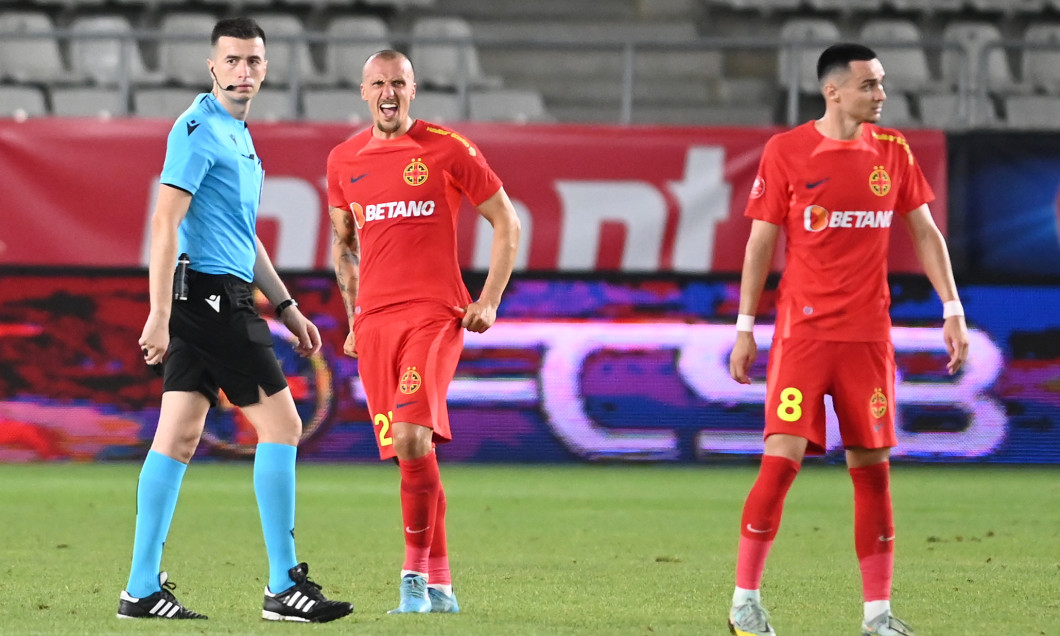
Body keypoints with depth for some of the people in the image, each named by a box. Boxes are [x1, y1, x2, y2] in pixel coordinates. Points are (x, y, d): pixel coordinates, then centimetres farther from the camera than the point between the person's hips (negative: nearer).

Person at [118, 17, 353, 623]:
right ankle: (284, 586, -4)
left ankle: (143, 589, 5)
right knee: (281, 425, -6)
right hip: (211, 295, -9)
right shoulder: (198, 129, -11)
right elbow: (165, 222, -17)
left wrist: (287, 308, 27)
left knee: (178, 437, 6)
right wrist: (160, 315, -22)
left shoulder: (238, 135, 19)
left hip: (227, 298, 9)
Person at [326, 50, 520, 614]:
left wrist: (489, 301, -2)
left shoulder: (447, 150, -1)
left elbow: (506, 223, 5)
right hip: (375, 321, 4)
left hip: (435, 314, -4)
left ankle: (415, 573, -12)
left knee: (412, 436, -22)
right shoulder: (343, 161, 12)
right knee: (407, 453, 3)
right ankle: (439, 587, 11)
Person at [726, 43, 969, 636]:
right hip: (803, 330, -3)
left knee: (872, 465, 3)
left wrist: (952, 308, 3)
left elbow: (926, 232, 11)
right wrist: (745, 327, -1)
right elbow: (761, 243, 1)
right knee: (782, 458, -11)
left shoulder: (891, 151, 6)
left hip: (869, 335, 3)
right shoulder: (786, 151, -3)